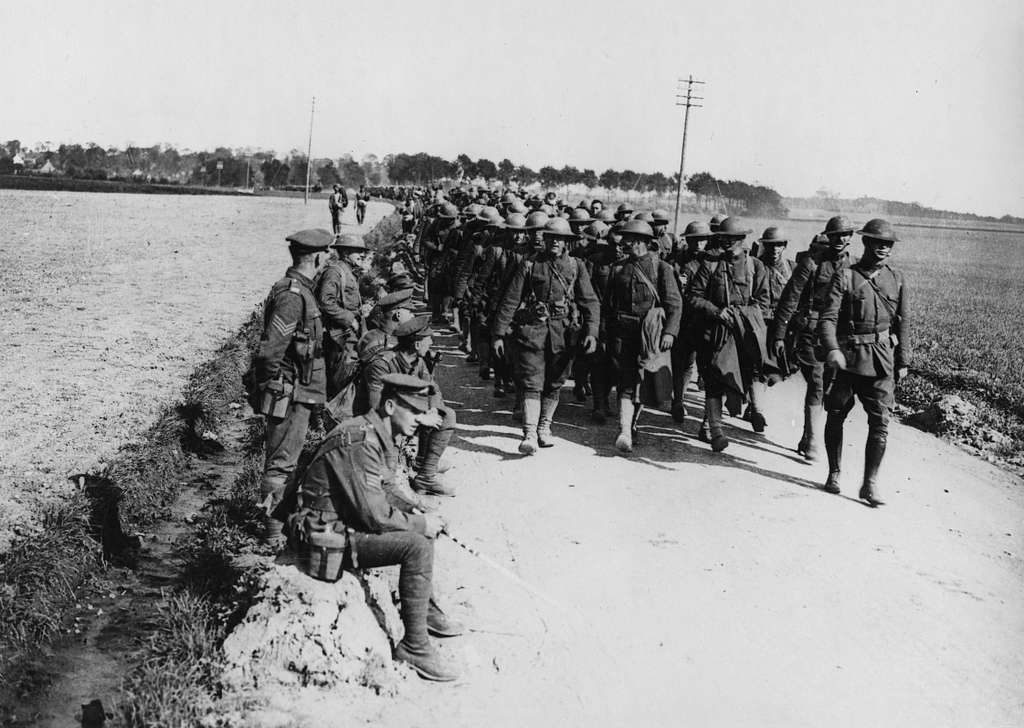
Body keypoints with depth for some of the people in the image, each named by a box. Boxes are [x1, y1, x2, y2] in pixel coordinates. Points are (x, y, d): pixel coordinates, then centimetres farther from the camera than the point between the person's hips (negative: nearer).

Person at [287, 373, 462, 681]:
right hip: (328, 535, -11)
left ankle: (427, 610, 29)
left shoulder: (382, 436, 6)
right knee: (417, 546, -23)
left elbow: (381, 491, 16)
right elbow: (375, 514, -28)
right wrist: (419, 523, -14)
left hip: (349, 520, 11)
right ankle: (414, 647, -15)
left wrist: (417, 515, 2)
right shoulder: (359, 442, -26)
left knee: (422, 529, 17)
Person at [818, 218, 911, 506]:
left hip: (882, 361, 2)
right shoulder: (845, 277, -3)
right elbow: (828, 318, -11)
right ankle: (833, 474, 25)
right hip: (847, 358, -2)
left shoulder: (896, 280, 9)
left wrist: (903, 361, 11)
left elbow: (903, 323, 13)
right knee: (835, 418, 8)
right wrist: (832, 349, -27)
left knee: (880, 422, -5)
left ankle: (870, 483, 4)